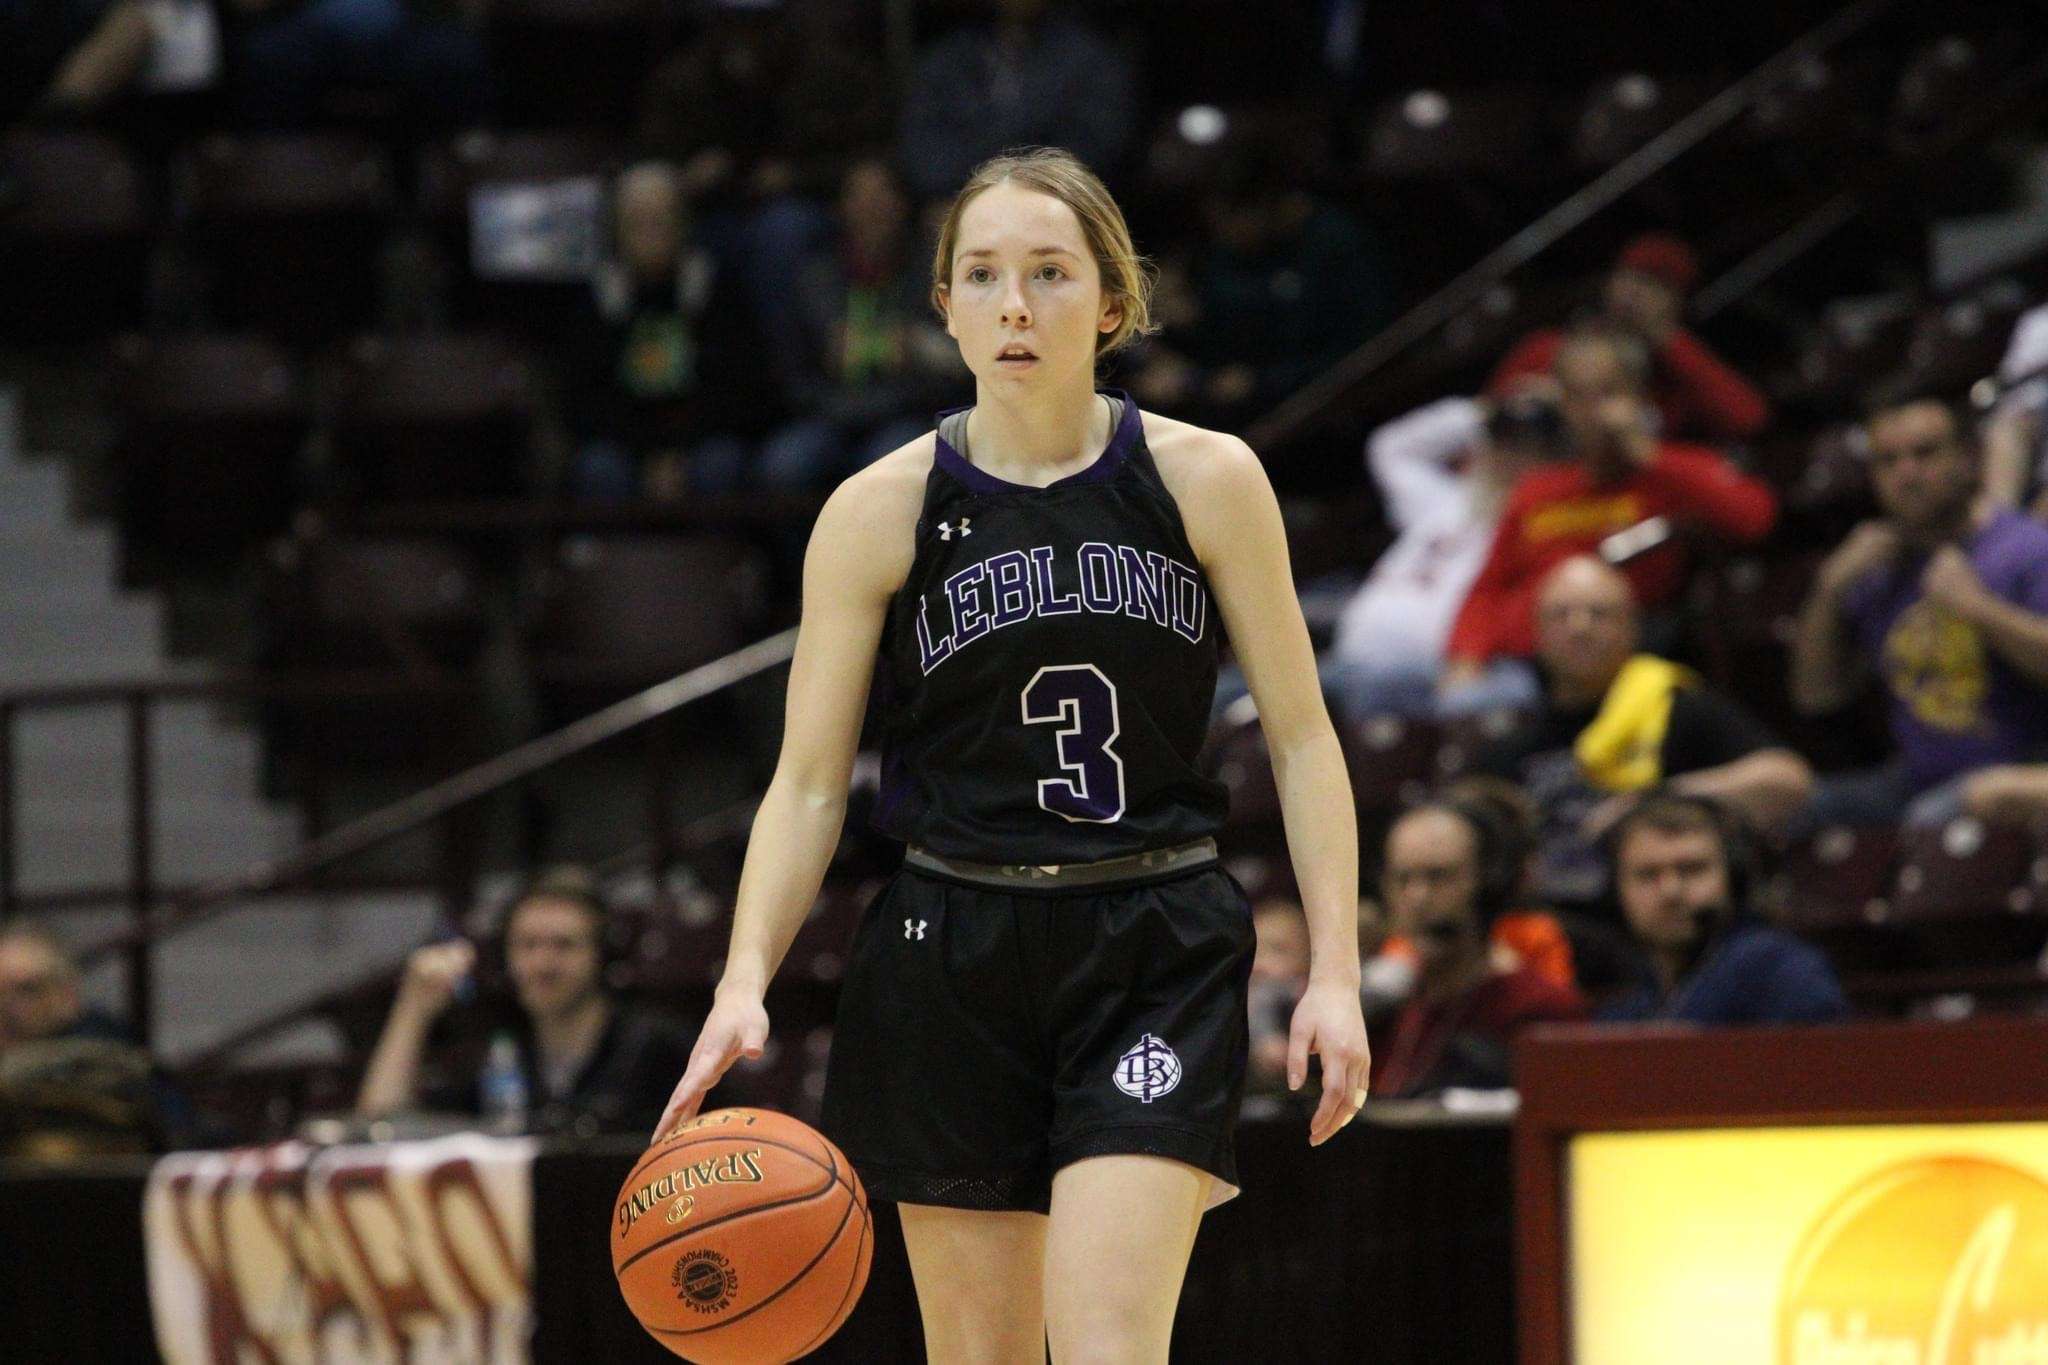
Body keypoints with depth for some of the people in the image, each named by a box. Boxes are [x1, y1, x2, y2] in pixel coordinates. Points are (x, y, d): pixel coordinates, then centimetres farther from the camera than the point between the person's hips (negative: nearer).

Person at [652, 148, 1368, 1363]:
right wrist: (746, 980, -15)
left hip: (1156, 955, -1)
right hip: (953, 960, 1)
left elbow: (1302, 737, 3)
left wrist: (1334, 971, -5)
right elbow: (808, 785, 0)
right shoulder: (881, 512, -2)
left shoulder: (1206, 482, -2)